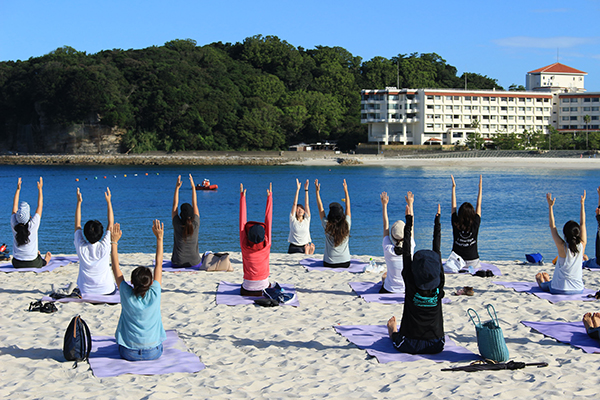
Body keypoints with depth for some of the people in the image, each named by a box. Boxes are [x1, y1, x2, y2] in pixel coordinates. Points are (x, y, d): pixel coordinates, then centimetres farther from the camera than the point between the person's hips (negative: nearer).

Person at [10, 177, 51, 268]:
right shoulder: (32, 225, -19)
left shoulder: (14, 224, -12)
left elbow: (15, 206, 4)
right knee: (48, 254, 27)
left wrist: (18, 189, 10)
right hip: (33, 264, -3)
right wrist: (40, 189, 3)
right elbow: (40, 206, -6)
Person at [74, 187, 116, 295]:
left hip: (86, 293, 2)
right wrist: (108, 201, 1)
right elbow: (110, 224, -5)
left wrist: (79, 202, 6)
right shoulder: (104, 247, -20)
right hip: (107, 292, -2)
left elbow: (77, 224, 1)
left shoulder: (81, 247, -15)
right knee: (115, 288, 31)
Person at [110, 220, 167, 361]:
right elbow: (158, 264, -8)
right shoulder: (154, 295, -16)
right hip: (154, 352, 0)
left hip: (129, 353, 0)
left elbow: (115, 267, -6)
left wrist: (114, 241, 1)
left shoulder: (127, 295, -16)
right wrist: (159, 238, -3)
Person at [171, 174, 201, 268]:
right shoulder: (195, 225, -13)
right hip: (195, 263, 0)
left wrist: (177, 188, -1)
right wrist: (193, 187, 3)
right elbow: (195, 204, -3)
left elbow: (175, 205, -4)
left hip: (178, 263, 0)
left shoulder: (177, 225, -15)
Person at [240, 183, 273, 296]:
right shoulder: (266, 245, -16)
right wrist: (269, 197, -7)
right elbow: (268, 220, -12)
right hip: (263, 284, 0)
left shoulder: (245, 246, -18)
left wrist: (242, 197, -10)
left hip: (248, 286, 0)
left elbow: (242, 222, -13)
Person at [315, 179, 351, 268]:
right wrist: (346, 191, 17)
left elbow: (320, 208, 0)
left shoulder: (327, 226, -12)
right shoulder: (346, 225, -9)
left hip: (329, 264, 0)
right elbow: (348, 207, 6)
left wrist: (317, 191, 8)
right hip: (345, 263, 1)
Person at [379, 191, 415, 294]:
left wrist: (384, 205, 1)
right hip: (407, 292, 1)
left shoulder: (388, 249, -21)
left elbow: (385, 225, -7)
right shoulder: (410, 248, -18)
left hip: (389, 292, -1)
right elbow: (411, 225, -4)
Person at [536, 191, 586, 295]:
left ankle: (541, 282, 59)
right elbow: (582, 224, 0)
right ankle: (547, 279, 65)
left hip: (560, 289, -4)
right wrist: (582, 204, 8)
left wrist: (550, 206, -7)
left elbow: (552, 226, -11)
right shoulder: (582, 246, -11)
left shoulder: (562, 247, -19)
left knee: (539, 275, 28)